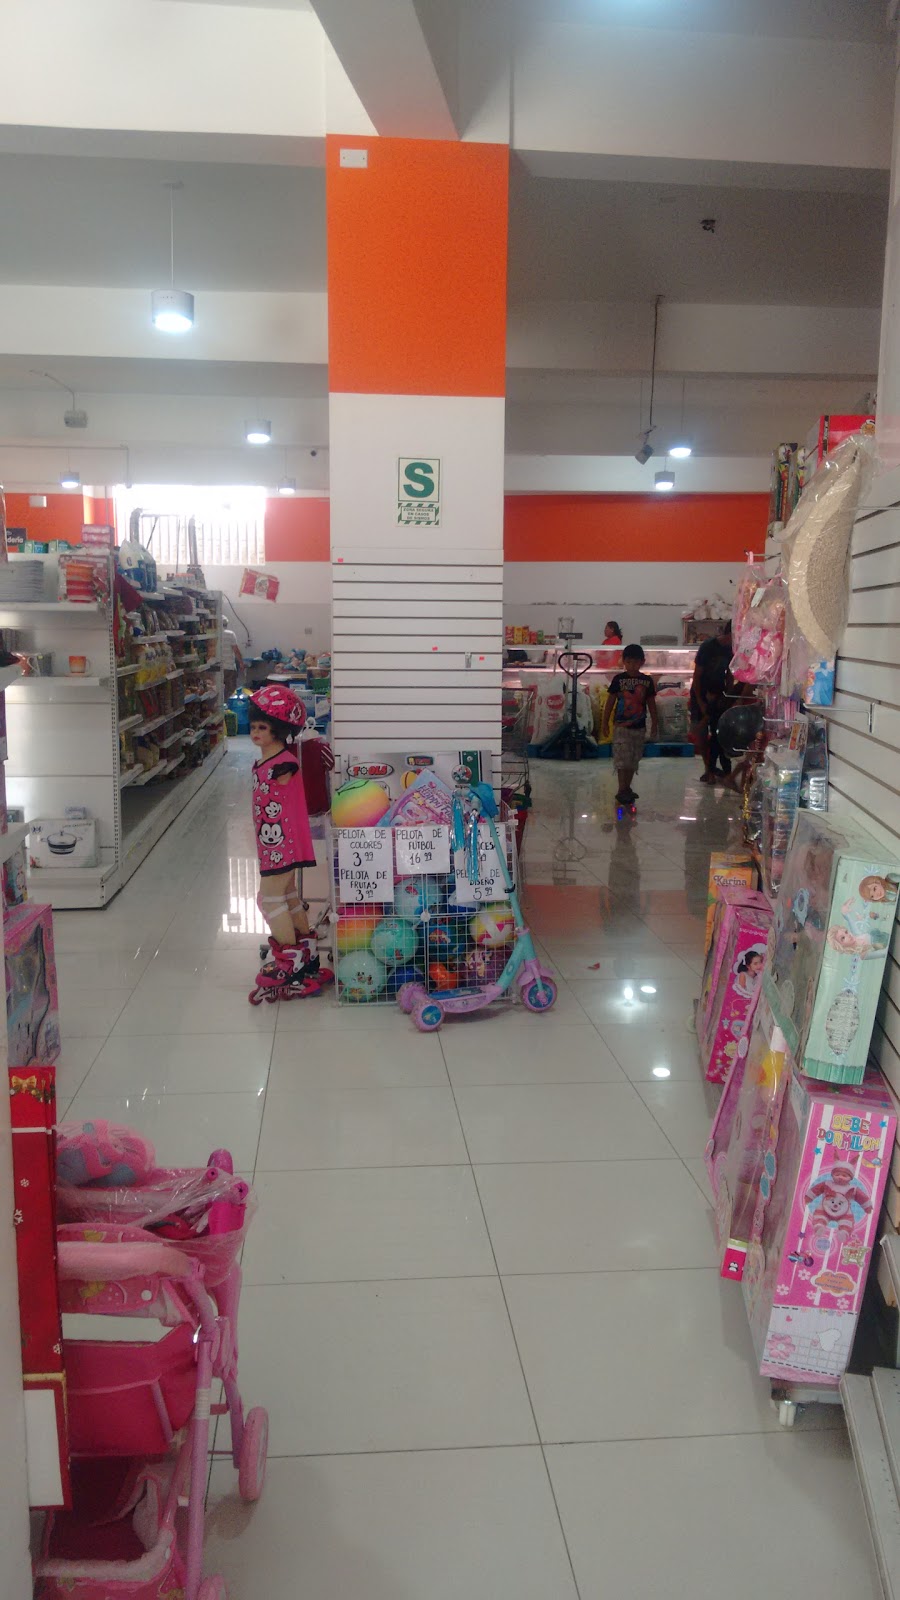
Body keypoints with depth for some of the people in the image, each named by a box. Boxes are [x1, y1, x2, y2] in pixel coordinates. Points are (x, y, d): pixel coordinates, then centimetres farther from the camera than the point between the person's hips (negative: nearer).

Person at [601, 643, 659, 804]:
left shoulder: (647, 681, 4)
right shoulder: (619, 679, -3)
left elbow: (651, 703, 11)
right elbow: (610, 702, 1)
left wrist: (654, 724, 11)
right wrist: (605, 724, 0)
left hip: (639, 726, 4)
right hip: (621, 725, -4)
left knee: (634, 759, 10)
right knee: (623, 758, -10)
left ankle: (627, 788, 21)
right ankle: (622, 790, -9)